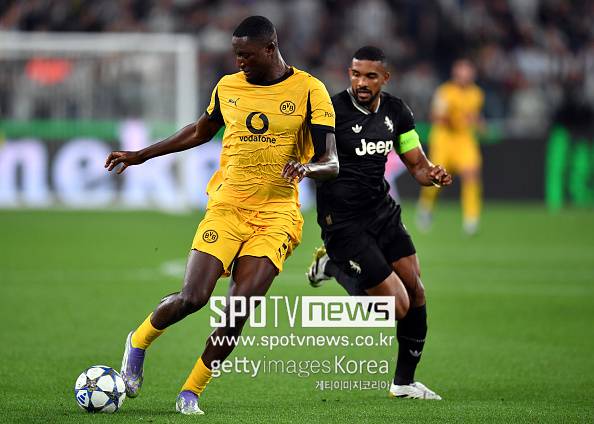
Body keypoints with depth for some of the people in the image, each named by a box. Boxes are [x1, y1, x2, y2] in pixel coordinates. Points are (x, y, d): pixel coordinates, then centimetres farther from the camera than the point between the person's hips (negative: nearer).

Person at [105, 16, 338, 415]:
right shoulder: (227, 87, 8)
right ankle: (140, 341, 17)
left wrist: (307, 166, -29)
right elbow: (200, 131, 27)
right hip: (226, 207, 2)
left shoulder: (309, 90, -4)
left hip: (276, 216, -2)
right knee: (193, 297, -12)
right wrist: (141, 155, 27)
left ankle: (191, 393, 2)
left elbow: (332, 163, -6)